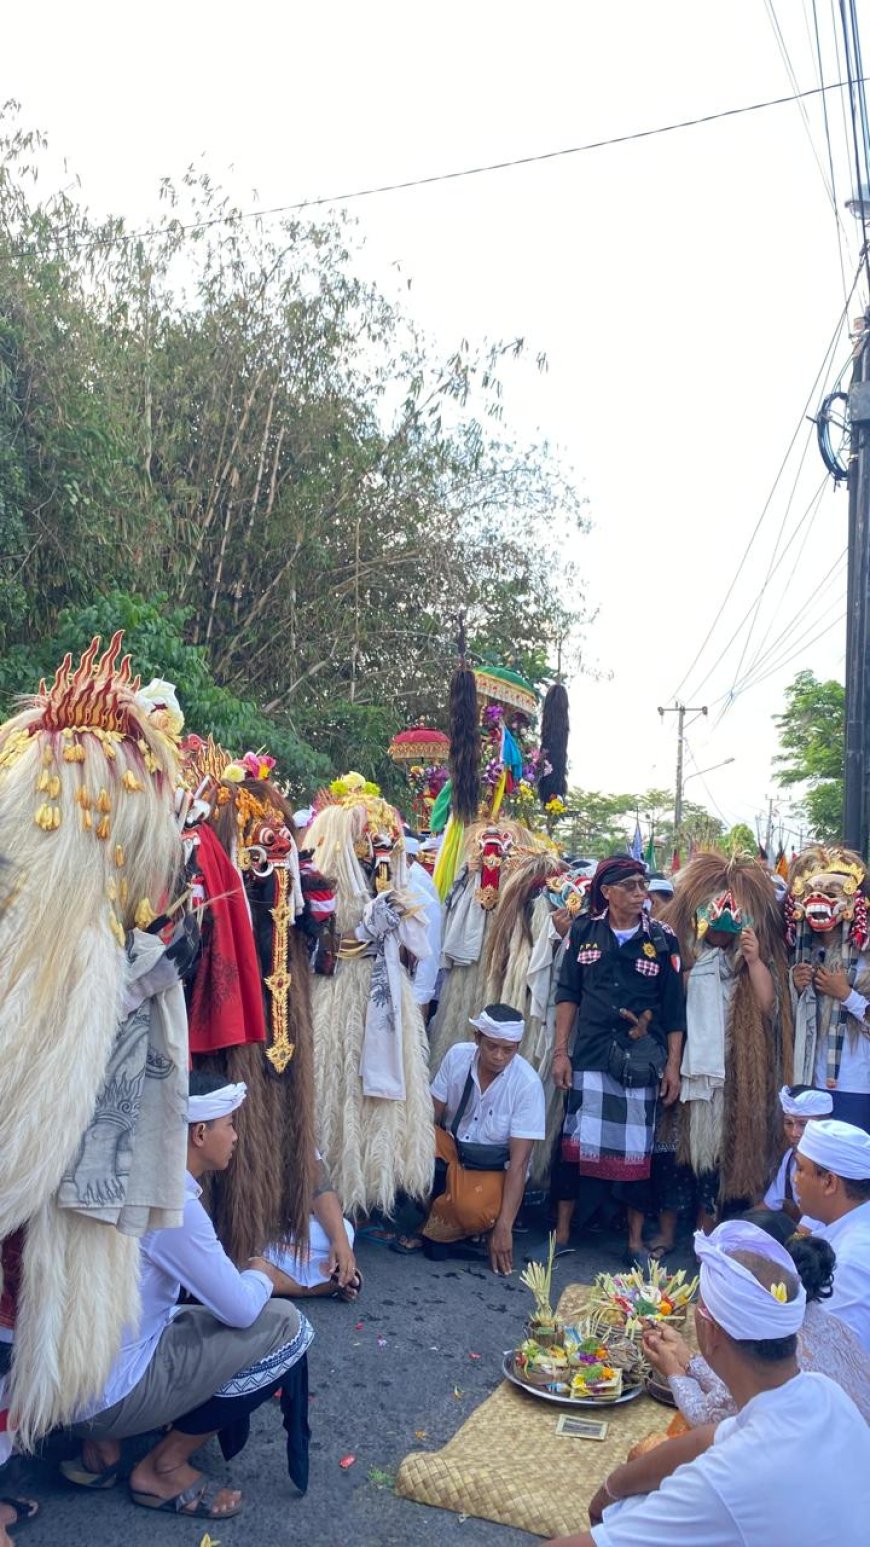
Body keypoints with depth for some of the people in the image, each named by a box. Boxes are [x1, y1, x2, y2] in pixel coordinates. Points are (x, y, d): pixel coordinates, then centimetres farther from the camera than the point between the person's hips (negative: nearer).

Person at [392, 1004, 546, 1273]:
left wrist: (504, 1226, -24)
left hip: (493, 1170, -3)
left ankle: (427, 1233, -2)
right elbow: (432, 1115, -5)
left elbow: (519, 1160, -20)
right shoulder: (458, 1056, -13)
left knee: (473, 1210, -35)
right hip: (451, 1149, 3)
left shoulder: (528, 1084, -22)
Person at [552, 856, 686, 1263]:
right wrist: (560, 1050, 1)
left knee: (637, 1145, 6)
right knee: (577, 1141, 3)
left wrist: (673, 1064, -1)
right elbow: (567, 994, 5)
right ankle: (562, 1231, 16)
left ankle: (636, 1238, 21)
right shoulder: (584, 931, 2)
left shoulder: (663, 939, 0)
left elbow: (674, 1008, 2)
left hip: (641, 1058, 0)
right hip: (590, 1055, 0)